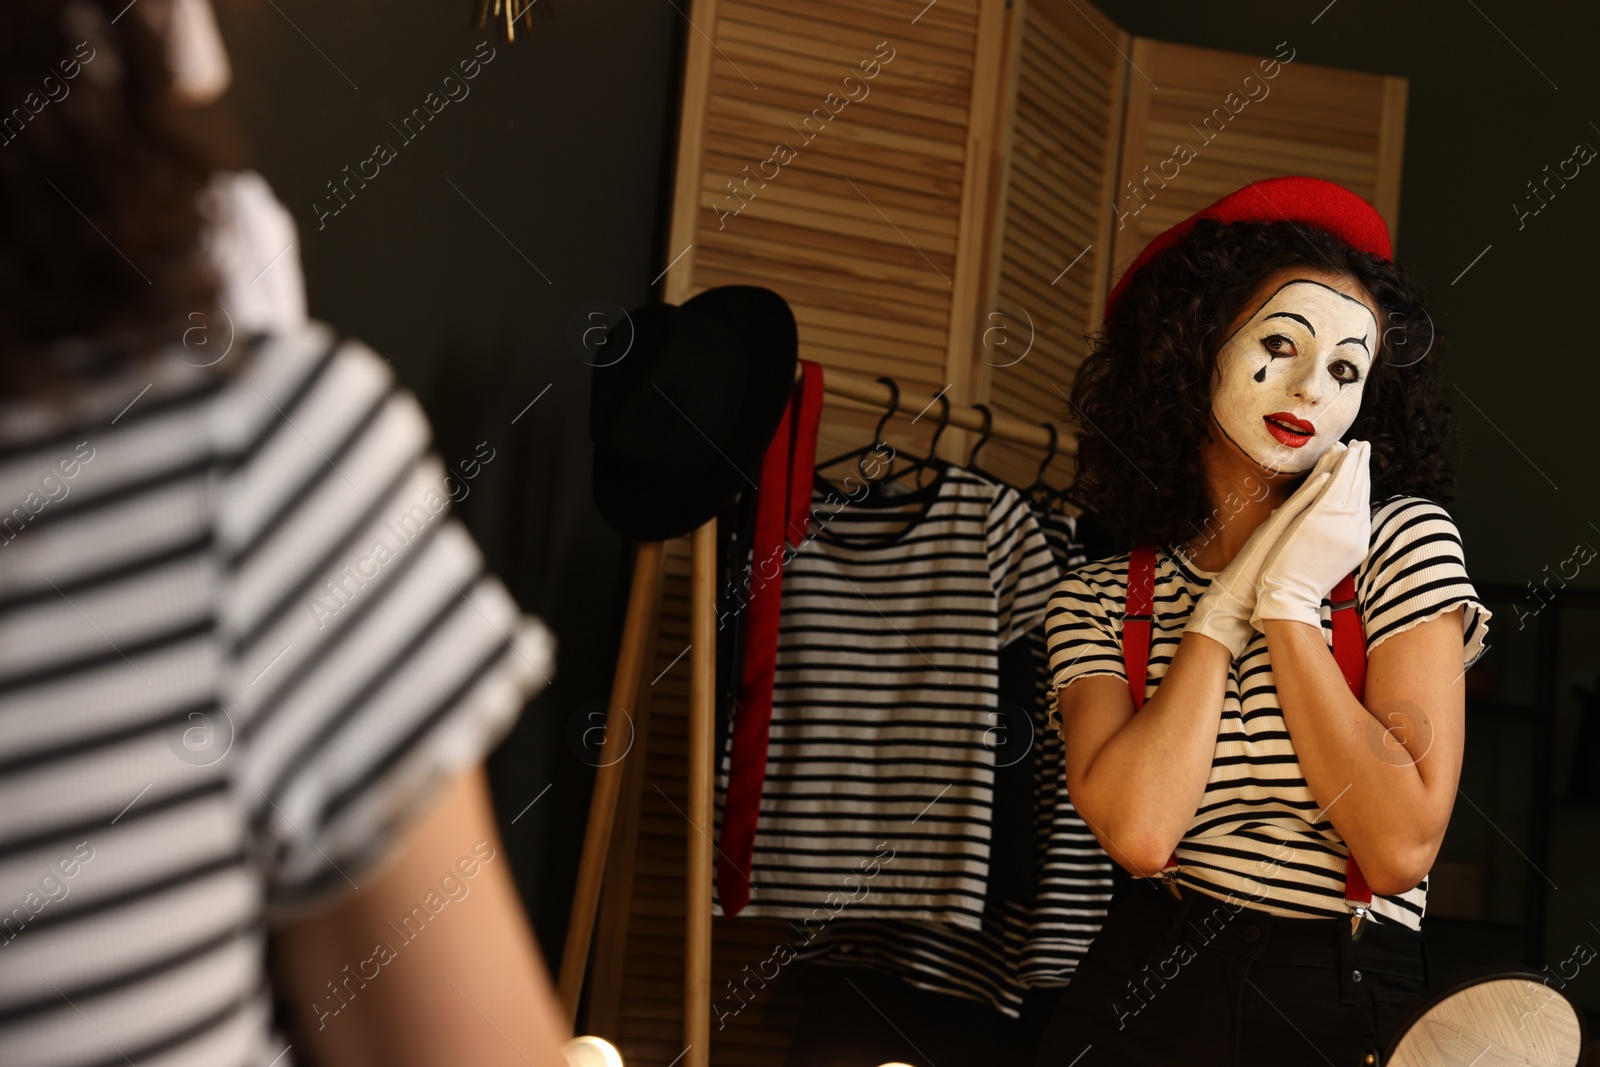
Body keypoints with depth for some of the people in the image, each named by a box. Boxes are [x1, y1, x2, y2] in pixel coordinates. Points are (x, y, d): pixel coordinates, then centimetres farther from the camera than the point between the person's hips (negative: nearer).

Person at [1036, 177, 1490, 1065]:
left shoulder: (1403, 541, -3)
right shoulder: (1095, 601, 1)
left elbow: (1402, 851, -12)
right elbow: (1136, 831, -15)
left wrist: (1288, 603, -11)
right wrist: (1227, 601, -9)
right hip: (1145, 994, 2)